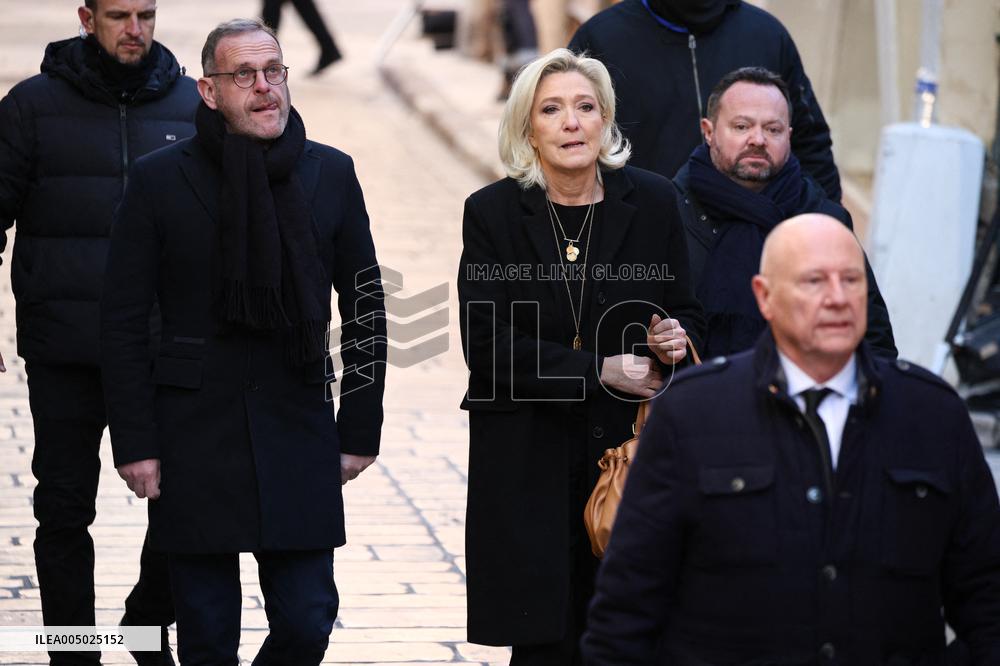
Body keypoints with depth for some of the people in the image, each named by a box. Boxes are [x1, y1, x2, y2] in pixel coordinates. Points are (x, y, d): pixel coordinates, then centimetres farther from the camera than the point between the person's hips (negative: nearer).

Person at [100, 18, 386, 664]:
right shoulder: (160, 179, -1)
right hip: (194, 435, -1)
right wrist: (134, 443, -4)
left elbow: (366, 312, 10)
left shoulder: (331, 174, 5)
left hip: (299, 433, 1)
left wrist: (360, 431, 6)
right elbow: (124, 321, 1)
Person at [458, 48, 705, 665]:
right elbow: (488, 347, -7)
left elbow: (687, 313, 13)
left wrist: (677, 340, -11)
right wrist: (600, 370, -14)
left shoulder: (653, 202, 3)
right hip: (529, 468, -1)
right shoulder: (492, 213, -1)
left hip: (630, 448, 1)